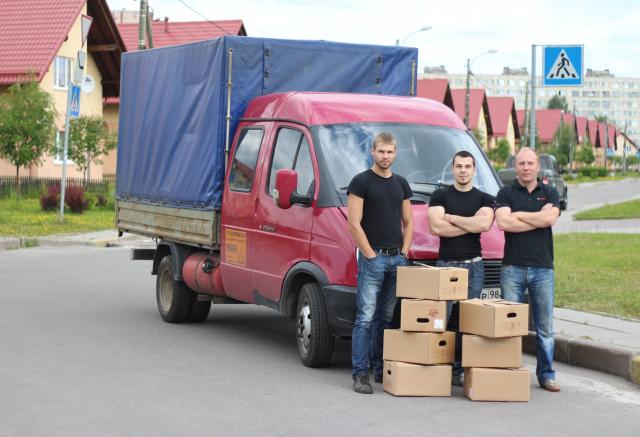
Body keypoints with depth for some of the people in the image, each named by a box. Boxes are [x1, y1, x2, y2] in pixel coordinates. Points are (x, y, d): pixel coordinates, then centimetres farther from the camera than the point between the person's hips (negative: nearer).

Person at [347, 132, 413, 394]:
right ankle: (360, 373, -6)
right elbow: (354, 224, -9)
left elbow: (408, 222, 19)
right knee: (366, 318, -7)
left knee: (386, 318, 11)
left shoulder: (401, 184, 15)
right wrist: (370, 254, -12)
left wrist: (404, 252, 6)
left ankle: (381, 369, 18)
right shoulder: (361, 182, -4)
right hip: (372, 258, -6)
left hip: (397, 259, 6)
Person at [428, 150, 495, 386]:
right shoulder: (440, 196, 7)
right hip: (445, 263, -2)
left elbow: (485, 224, -10)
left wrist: (451, 218, -6)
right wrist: (472, 224, -6)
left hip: (473, 266, 2)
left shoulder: (484, 199, 11)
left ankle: (460, 369, 6)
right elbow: (436, 227, -9)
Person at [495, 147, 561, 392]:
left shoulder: (549, 194, 11)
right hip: (513, 267, -1)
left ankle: (546, 374, 12)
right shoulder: (506, 194, 7)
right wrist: (538, 218, -7)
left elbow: (550, 218, -9)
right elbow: (504, 223, -10)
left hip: (542, 268, 1)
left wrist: (518, 215, -4)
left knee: (545, 326, 4)